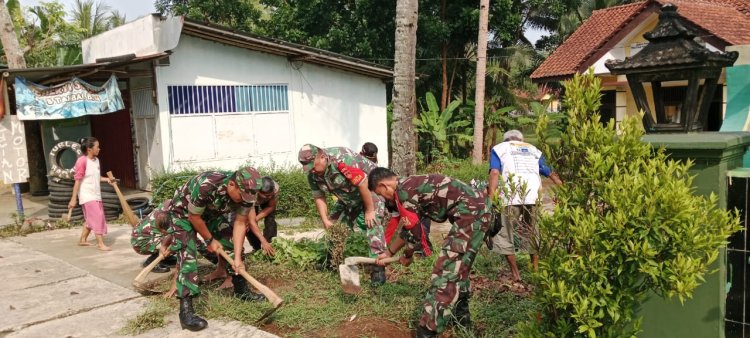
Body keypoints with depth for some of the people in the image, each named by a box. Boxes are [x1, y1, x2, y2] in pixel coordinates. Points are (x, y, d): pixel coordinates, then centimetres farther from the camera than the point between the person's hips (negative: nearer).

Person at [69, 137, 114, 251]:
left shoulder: (96, 160, 8)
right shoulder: (82, 160, -16)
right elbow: (77, 180, -16)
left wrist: (106, 179, 0)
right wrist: (73, 198, -16)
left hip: (95, 194, 9)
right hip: (87, 195, -9)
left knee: (91, 219, 16)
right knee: (97, 217, -10)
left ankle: (82, 240, 31)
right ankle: (100, 243, -5)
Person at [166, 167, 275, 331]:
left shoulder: (244, 192, -24)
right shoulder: (205, 185, -43)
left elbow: (240, 224, -17)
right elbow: (194, 216, -28)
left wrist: (237, 258, -21)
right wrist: (210, 240, -15)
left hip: (211, 212, 6)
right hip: (184, 212, -6)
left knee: (233, 243, 2)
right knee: (187, 254, -21)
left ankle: (241, 290, 19)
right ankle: (185, 310, -22)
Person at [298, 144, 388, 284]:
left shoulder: (342, 159, -35)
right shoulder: (312, 175, -11)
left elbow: (363, 184, -32)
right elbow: (319, 198, -1)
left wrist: (370, 211, -26)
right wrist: (326, 221, -11)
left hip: (371, 189, -8)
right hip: (347, 198, 8)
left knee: (373, 224, -23)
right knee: (333, 225, 8)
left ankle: (378, 269, -23)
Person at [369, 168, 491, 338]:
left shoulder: (403, 191, -10)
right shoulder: (411, 185, 20)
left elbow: (413, 233, -4)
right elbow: (409, 229, 28)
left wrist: (407, 256, 15)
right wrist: (388, 252, 36)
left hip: (471, 211, -10)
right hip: (479, 207, 10)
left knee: (446, 269, -9)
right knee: (459, 265, 22)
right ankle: (461, 316, 35)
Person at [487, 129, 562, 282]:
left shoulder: (499, 148, 18)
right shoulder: (533, 150, 29)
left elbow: (494, 173, 0)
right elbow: (551, 174, 21)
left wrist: (491, 199, -6)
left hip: (511, 198, -3)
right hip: (534, 197, 4)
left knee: (504, 235, 11)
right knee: (533, 234, 19)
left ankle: (515, 273, 14)